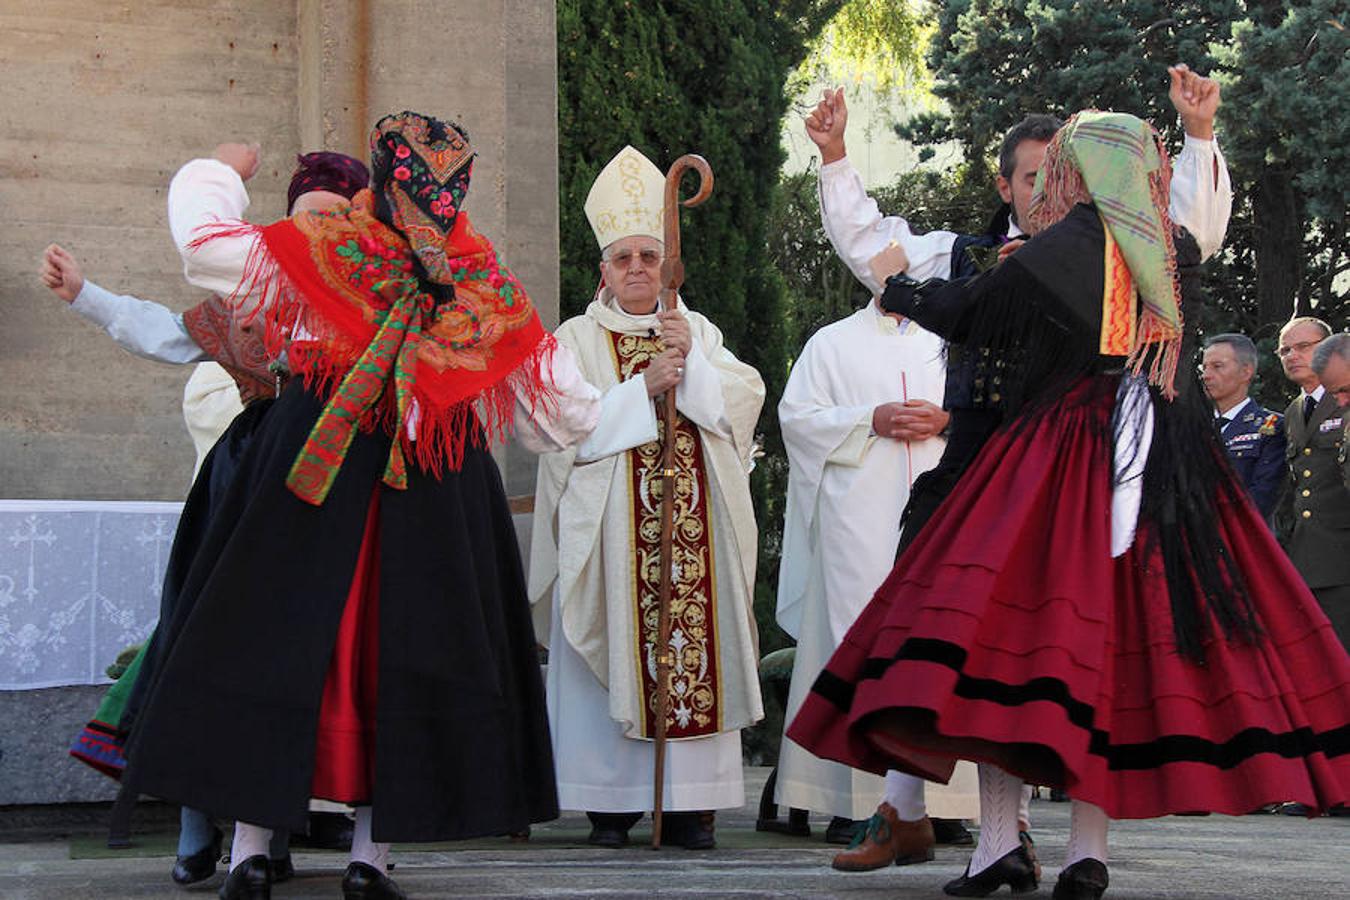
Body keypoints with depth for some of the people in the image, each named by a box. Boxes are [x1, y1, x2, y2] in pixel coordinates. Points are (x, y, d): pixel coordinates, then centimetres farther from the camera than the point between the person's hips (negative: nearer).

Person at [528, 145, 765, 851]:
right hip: (610, 525, -2)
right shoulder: (578, 338, 8)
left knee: (696, 647, -3)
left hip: (696, 523, 3)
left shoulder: (698, 331, 18)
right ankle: (611, 803, -2)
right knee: (615, 657, -6)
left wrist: (692, 361, -9)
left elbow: (747, 395, 4)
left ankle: (691, 803, 0)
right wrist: (642, 388, -11)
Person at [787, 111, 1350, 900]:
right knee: (1121, 636, 5)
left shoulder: (1071, 244, -6)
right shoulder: (1180, 255, 10)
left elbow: (971, 313, 4)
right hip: (1164, 470, 5)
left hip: (1063, 461, -5)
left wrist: (900, 291, 25)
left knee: (1010, 625, -5)